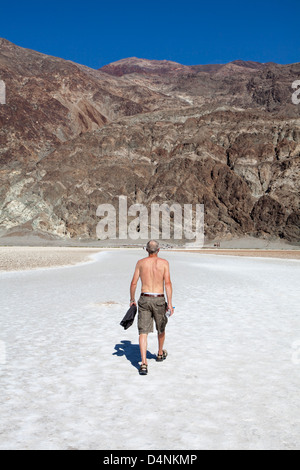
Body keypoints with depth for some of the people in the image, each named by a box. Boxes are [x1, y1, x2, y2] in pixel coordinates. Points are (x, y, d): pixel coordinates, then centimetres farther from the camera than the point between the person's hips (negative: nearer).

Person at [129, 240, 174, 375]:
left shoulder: (141, 262, 3)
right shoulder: (164, 263, -1)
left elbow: (134, 283, 5)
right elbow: (168, 283, -10)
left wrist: (132, 299, 18)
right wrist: (170, 303, -10)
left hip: (144, 299, 0)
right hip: (159, 300, 0)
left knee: (143, 331, -1)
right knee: (161, 328, 22)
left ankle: (144, 363, -13)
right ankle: (160, 353, 43)